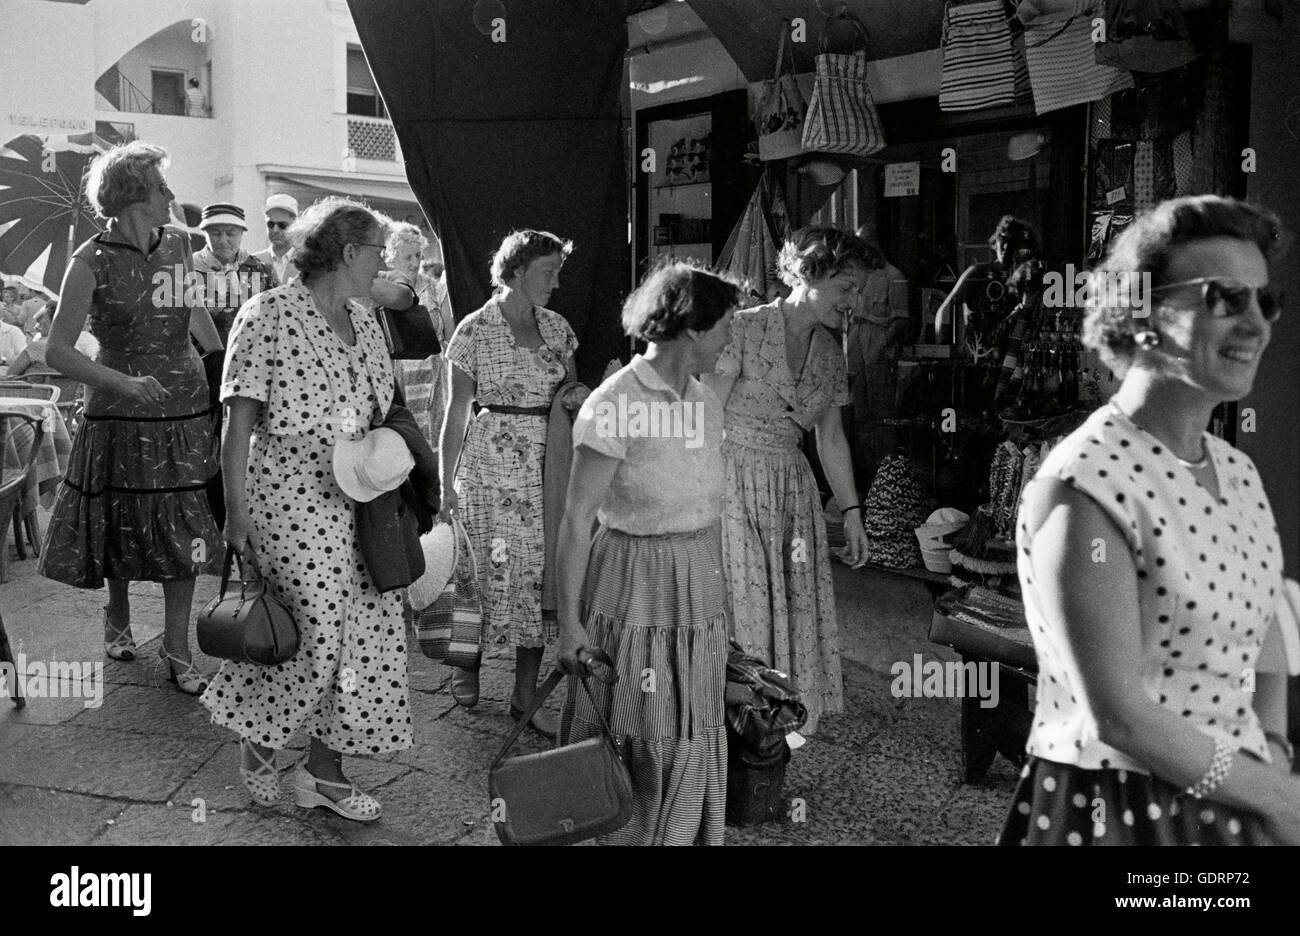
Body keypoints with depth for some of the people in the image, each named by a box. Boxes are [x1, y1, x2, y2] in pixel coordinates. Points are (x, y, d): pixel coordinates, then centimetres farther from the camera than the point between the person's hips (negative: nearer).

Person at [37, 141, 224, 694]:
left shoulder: (178, 245, 5)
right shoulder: (91, 262, -10)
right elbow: (57, 351, -12)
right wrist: (123, 381, -24)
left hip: (185, 407, 4)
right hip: (121, 414, -3)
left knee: (185, 533, 3)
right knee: (122, 530, 10)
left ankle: (177, 648, 14)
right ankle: (117, 617, 38)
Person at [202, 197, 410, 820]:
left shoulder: (362, 322, 13)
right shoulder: (268, 316, -8)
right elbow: (239, 421, -9)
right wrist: (237, 509, -12)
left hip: (356, 503, 7)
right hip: (290, 499, -7)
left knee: (370, 629, 5)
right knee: (317, 634, -8)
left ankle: (325, 769, 20)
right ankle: (257, 744, 22)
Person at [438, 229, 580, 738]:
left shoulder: (556, 327, 9)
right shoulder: (475, 330, -4)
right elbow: (457, 411, -3)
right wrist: (446, 485, -6)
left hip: (547, 466, 4)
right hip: (491, 463, -4)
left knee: (540, 572, 4)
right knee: (489, 569, -1)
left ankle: (526, 695, 14)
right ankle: (466, 663, 27)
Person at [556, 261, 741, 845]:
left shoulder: (705, 402, 6)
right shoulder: (613, 406, -17)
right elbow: (575, 519, -15)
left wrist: (715, 590, 15)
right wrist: (569, 621, -15)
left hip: (700, 582, 7)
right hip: (636, 584, -7)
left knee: (693, 739, 15)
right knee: (639, 744, 4)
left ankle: (687, 835, 31)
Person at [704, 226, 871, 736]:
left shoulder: (830, 352, 8)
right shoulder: (746, 328, -12)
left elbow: (831, 438, 14)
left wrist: (852, 511, 12)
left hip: (793, 489, 6)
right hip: (734, 481, -6)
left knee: (795, 601, 8)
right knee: (741, 597, -3)